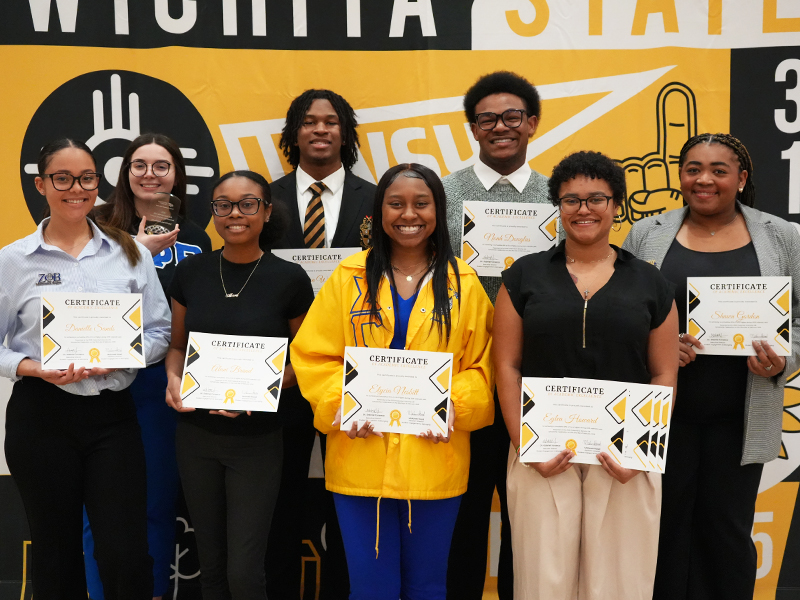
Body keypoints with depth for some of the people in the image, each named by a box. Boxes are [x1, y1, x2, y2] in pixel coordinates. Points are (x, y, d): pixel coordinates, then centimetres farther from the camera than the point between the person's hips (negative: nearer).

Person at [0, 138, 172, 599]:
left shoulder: (131, 252, 5)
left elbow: (160, 331, 6)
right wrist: (37, 369, -16)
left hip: (113, 411, 0)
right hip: (41, 415, 0)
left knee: (125, 556, -3)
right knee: (56, 553, 11)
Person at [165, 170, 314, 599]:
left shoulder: (290, 280, -8)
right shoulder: (190, 272, 0)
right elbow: (177, 345, 12)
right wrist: (174, 380, -10)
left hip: (257, 440, -3)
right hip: (196, 435, 3)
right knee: (210, 563, 15)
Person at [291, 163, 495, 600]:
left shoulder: (463, 284, 4)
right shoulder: (349, 278, 3)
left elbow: (483, 364, 4)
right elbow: (313, 355, 2)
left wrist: (456, 403, -14)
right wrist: (341, 402, -14)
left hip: (435, 462, 1)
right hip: (361, 461, 0)